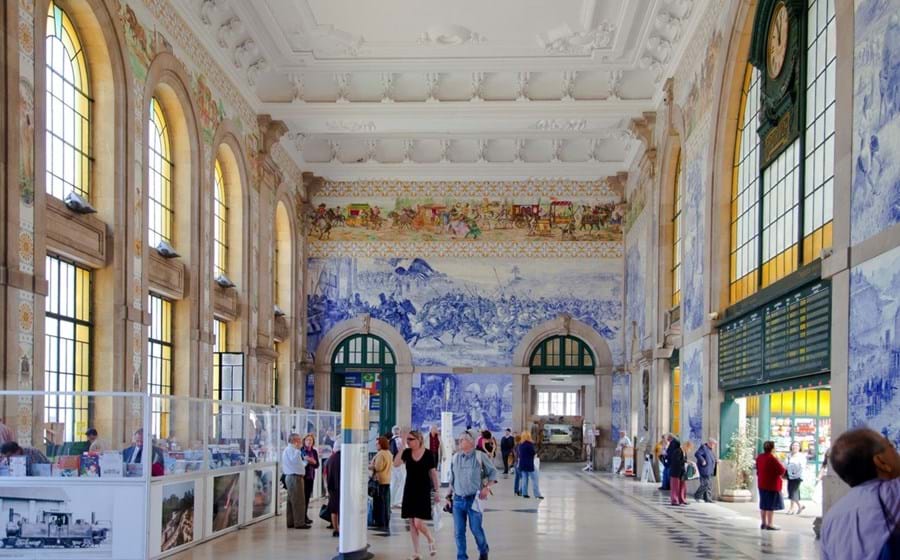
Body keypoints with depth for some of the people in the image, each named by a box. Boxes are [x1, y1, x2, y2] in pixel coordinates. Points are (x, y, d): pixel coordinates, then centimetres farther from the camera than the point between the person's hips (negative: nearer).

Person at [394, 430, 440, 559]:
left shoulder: (428, 454, -7)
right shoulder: (407, 452, 0)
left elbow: (433, 473, -1)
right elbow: (396, 464, -14)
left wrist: (437, 491, 0)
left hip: (423, 491, -4)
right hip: (410, 490, 4)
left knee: (418, 523, -11)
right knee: (412, 523, 6)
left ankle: (431, 541, 18)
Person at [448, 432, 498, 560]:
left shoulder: (480, 457, -5)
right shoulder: (455, 458, 7)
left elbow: (493, 472, 3)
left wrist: (487, 487, -9)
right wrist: (449, 495, 15)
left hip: (473, 499, -4)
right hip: (458, 500, 4)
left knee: (476, 529, 2)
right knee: (458, 531, 4)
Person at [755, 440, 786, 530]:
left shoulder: (759, 457, 4)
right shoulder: (772, 458, -21)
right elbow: (782, 470, -20)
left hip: (761, 484, 8)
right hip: (772, 485, -8)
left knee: (763, 505, 14)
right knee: (771, 505, -2)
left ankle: (763, 523, 20)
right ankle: (769, 525, -3)